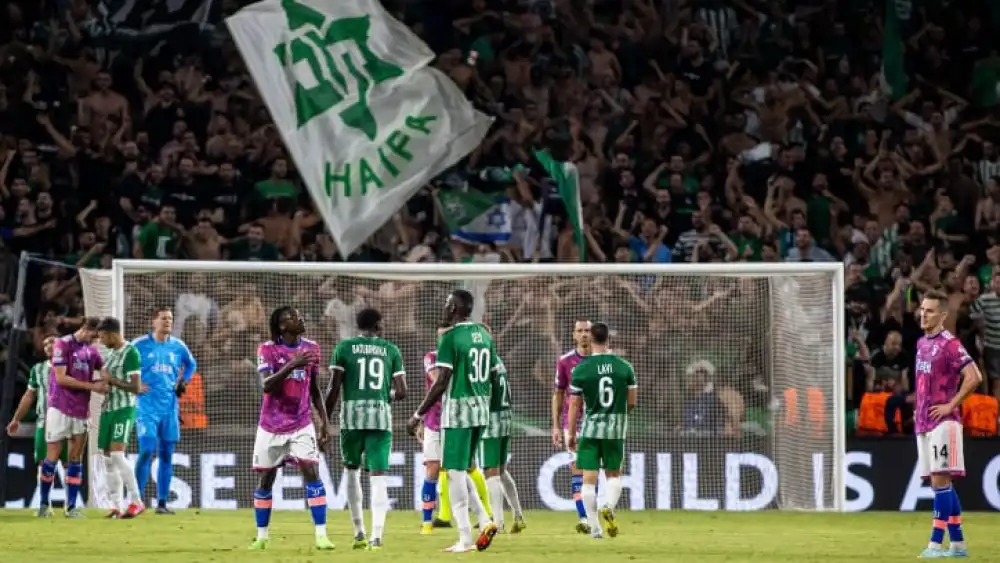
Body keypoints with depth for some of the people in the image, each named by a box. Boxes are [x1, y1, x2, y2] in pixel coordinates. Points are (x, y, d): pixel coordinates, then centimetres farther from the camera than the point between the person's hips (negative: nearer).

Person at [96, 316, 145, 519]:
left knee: (117, 454, -18)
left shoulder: (130, 353, -12)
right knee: (108, 458, 5)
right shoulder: (110, 353, 15)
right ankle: (116, 507, 9)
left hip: (124, 410, -9)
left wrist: (111, 380, -15)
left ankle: (136, 501, -12)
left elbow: (135, 388, -17)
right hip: (108, 409, 9)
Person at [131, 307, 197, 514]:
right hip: (147, 408, -4)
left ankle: (162, 503, 11)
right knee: (146, 451, -14)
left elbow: (191, 364, 27)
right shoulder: (140, 345, -4)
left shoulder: (178, 346, 8)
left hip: (170, 408, 4)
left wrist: (183, 381, 13)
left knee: (166, 455, 5)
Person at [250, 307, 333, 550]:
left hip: (301, 425, 2)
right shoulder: (268, 349, -8)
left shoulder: (311, 348, 4)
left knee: (312, 473, -13)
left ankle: (321, 535, -15)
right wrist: (291, 365, -33)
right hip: (272, 426, -2)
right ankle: (261, 536, 21)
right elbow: (266, 385, -22)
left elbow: (315, 389, 12)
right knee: (265, 480, 7)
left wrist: (324, 419, 4)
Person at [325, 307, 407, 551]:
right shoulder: (391, 350, 9)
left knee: (352, 471, 18)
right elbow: (401, 392, 5)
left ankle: (359, 533, 16)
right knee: (378, 476, -1)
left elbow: (334, 389, -1)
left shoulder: (344, 348, 5)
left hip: (353, 414, 0)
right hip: (381, 415, 0)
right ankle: (376, 535, -14)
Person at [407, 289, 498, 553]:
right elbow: (492, 379, 14)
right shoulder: (484, 335, 11)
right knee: (462, 471, 18)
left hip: (458, 412, -8)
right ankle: (485, 521, 3)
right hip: (481, 412, 8)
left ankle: (465, 538, -4)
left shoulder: (451, 337, -12)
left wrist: (418, 415, -11)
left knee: (455, 473, -2)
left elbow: (441, 382, -16)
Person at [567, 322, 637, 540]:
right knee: (614, 474, 17)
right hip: (616, 430, 2)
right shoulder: (625, 367, 0)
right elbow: (632, 402, 5)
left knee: (589, 479, 3)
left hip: (590, 428, -2)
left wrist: (571, 434, 6)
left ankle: (594, 527, 0)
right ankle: (609, 507, -12)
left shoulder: (581, 369, -6)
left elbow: (574, 404, -3)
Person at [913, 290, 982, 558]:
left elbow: (974, 377, -20)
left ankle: (936, 543, -14)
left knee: (941, 481, -11)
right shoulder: (922, 343, 15)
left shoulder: (949, 344, -11)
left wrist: (950, 405, -17)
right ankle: (957, 544, 15)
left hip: (943, 422, -9)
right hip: (924, 423, 9)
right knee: (939, 484, 10)